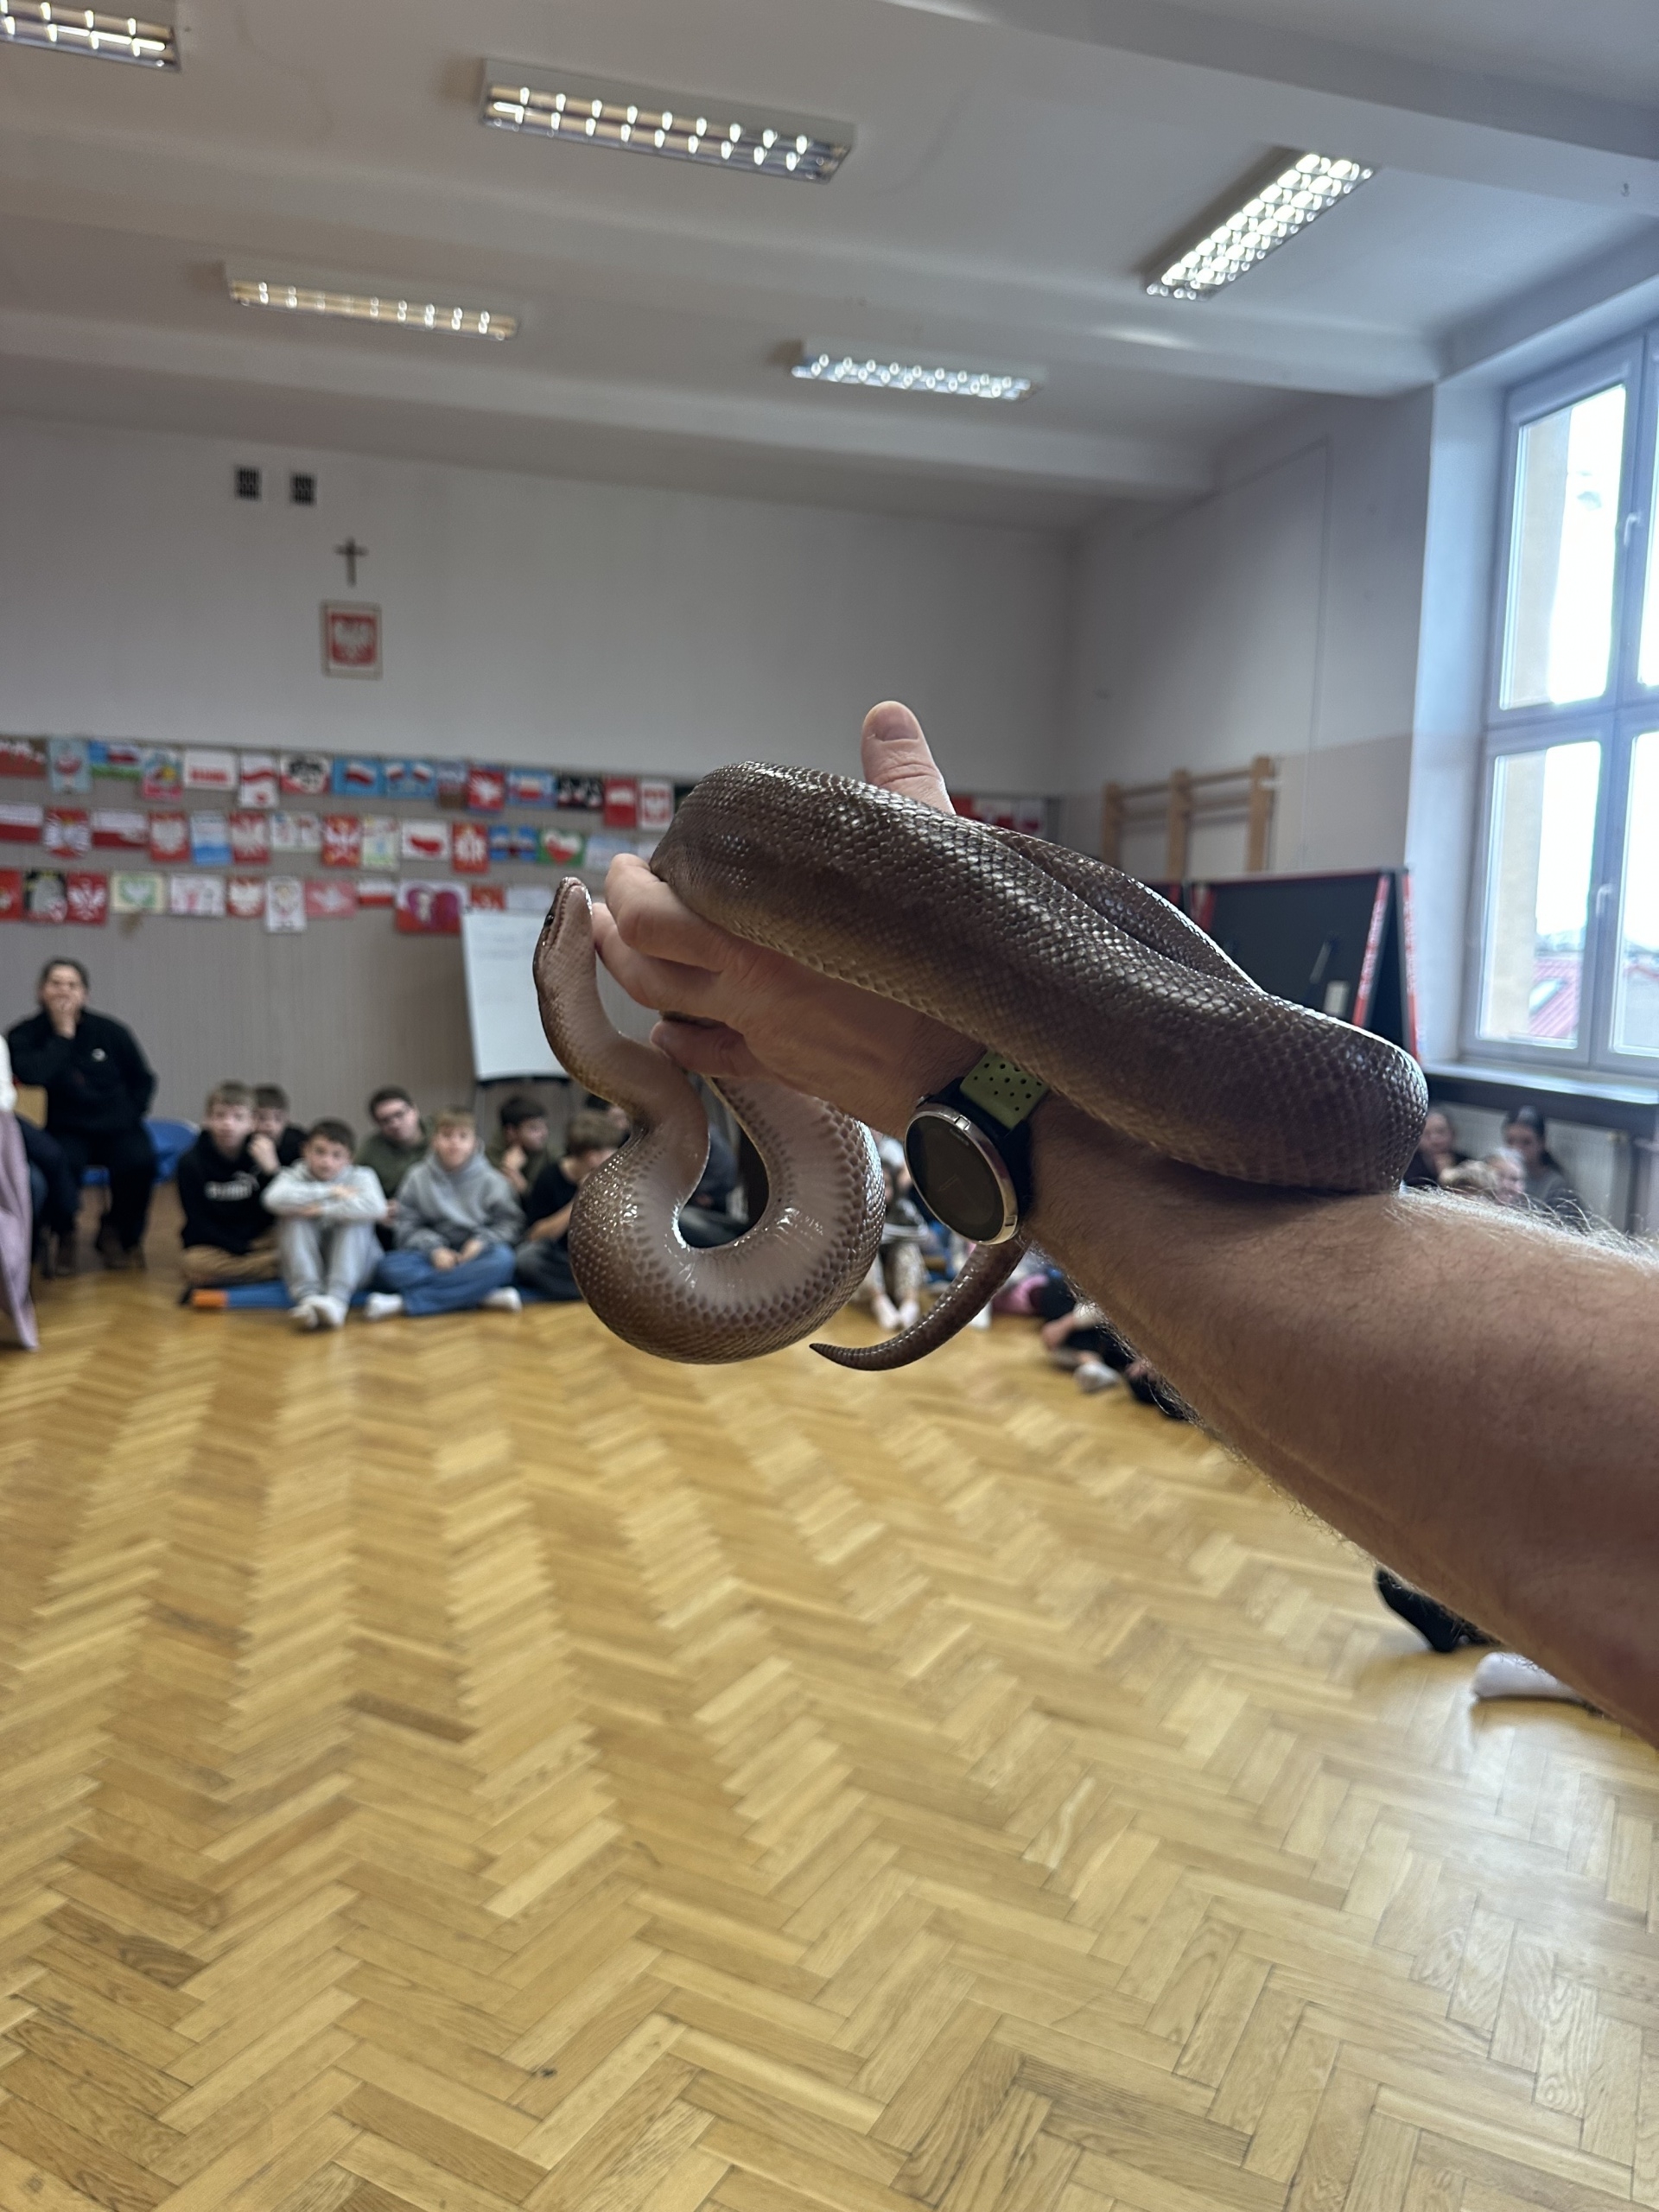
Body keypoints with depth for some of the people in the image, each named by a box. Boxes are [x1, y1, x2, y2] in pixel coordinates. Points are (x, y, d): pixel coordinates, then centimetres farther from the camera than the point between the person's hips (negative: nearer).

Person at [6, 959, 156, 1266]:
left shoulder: (110, 1031, 1)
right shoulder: (23, 1036, -2)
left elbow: (143, 1079, 14)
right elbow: (33, 1075, -24)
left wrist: (131, 1114, 3)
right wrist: (62, 1034, -17)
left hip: (116, 1128, 2)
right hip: (66, 1131, -1)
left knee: (140, 1161, -28)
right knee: (62, 1163, -35)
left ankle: (123, 1235, 1)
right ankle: (63, 1236, -5)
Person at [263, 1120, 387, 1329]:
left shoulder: (361, 1176, -4)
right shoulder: (293, 1176, -2)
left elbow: (376, 1207, -27)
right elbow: (274, 1199, -27)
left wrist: (322, 1210, -26)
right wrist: (328, 1192, -23)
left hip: (353, 1266, 0)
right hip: (305, 1266, 1)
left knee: (356, 1217, -25)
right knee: (294, 1217, -22)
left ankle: (337, 1299, -40)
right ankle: (307, 1296, -38)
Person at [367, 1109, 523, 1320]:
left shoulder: (491, 1180, 2)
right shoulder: (417, 1178, 4)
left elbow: (509, 1223, 0)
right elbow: (407, 1226, 1)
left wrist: (482, 1241, -17)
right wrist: (434, 1249, -16)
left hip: (475, 1256, 0)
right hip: (434, 1258, 1)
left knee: (502, 1259, -34)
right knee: (390, 1266, -27)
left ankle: (404, 1302, -33)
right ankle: (483, 1296, -33)